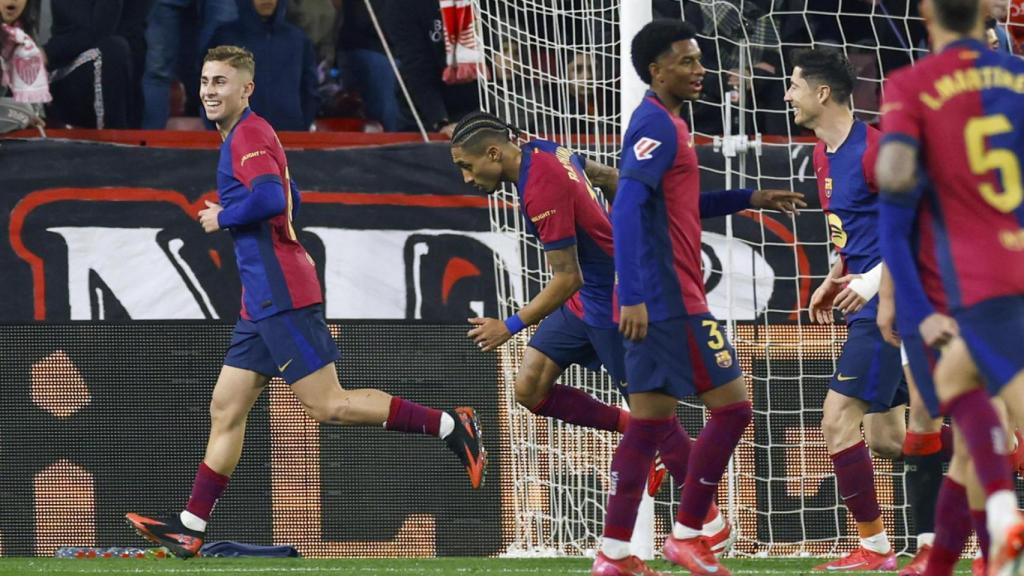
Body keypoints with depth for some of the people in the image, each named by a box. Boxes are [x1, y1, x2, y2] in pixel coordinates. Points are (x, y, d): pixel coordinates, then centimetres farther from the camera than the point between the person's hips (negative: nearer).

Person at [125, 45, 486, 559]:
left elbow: (270, 197, -28)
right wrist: (232, 217, 21)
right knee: (226, 410, 8)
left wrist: (222, 217, -12)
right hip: (262, 300, 10)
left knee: (328, 406, -10)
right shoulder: (245, 137, 21)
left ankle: (449, 426, -6)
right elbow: (288, 198, 34)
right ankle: (190, 527, 8)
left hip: (283, 298, -10)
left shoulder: (249, 135, -10)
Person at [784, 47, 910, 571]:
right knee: (885, 436, 12)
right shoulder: (825, 154, 14)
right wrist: (833, 282, 15)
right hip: (872, 308, 10)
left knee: (839, 419, -12)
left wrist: (874, 280, -23)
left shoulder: (873, 151, -16)